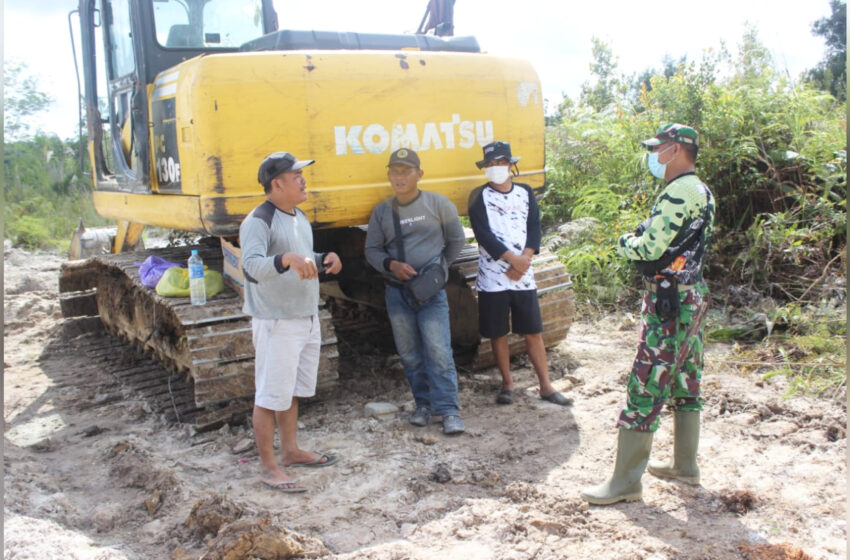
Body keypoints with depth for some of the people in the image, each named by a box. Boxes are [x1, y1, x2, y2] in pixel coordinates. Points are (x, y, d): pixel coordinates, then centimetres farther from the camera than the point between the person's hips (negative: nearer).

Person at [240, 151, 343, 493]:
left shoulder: (299, 218, 13)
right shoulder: (258, 222, -17)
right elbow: (252, 267, -31)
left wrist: (324, 259, 4)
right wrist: (287, 259, -47)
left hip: (307, 319, 9)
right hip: (277, 323, -9)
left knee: (293, 391, 20)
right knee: (270, 397, 1)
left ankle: (290, 451, 35)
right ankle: (268, 467, 13)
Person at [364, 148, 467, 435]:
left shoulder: (439, 204, -3)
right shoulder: (381, 212, 4)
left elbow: (456, 240, 7)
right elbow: (372, 250, 6)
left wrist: (439, 267, 5)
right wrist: (392, 265, -12)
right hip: (396, 292, 3)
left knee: (439, 351, -9)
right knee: (409, 353, 9)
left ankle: (448, 410, -3)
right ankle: (423, 403, 23)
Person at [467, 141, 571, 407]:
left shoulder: (525, 192, 9)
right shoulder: (479, 196, 0)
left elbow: (534, 228, 2)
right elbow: (483, 235, -11)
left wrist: (525, 259, -13)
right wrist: (514, 259, -16)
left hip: (523, 276, 2)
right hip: (492, 277, -2)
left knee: (533, 331, 6)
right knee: (498, 333, 5)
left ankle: (546, 385, 14)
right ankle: (507, 384, 20)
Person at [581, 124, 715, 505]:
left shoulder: (679, 192, -17)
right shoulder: (702, 192, 15)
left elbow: (650, 249, -21)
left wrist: (624, 243, -2)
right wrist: (638, 240, 5)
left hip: (669, 300, -10)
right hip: (693, 295, 11)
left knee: (645, 388, -7)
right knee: (684, 382, 17)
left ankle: (625, 481, -1)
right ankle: (685, 466, 29)